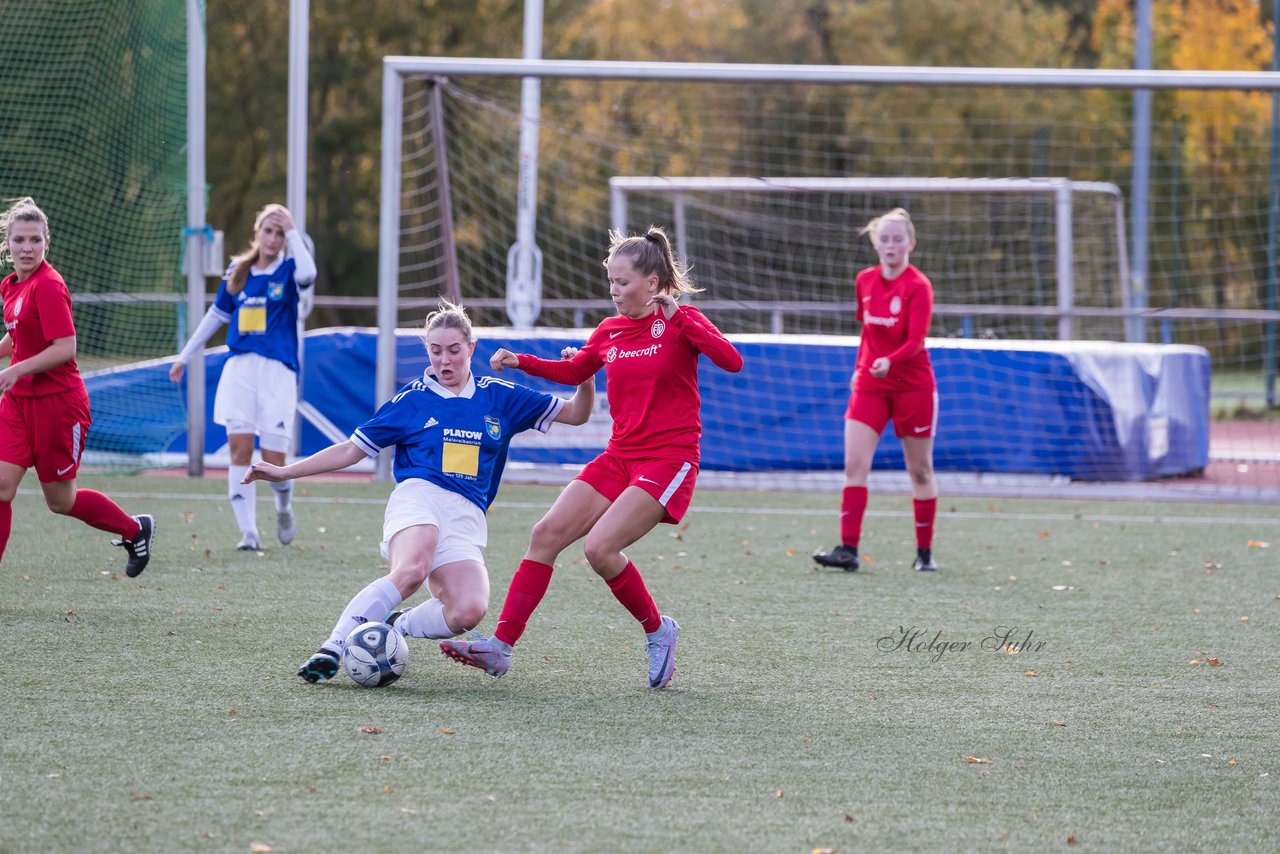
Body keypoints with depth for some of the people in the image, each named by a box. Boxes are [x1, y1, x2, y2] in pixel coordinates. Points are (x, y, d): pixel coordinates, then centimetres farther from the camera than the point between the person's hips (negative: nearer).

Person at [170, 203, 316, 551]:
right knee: (239, 446, -10)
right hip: (239, 366, 3)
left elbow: (307, 274, -24)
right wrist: (184, 356, 28)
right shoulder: (238, 271, 13)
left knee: (273, 458, -7)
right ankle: (248, 532, -7)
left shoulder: (287, 271, 2)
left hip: (277, 370, -3)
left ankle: (284, 506, 27)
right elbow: (216, 315, 24)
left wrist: (292, 231, -19)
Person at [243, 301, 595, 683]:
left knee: (469, 611, -27)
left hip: (467, 517, 2)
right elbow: (350, 450, 16)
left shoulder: (500, 397, 16)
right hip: (419, 497, -2)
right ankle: (334, 647, -38)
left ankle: (392, 627, -3)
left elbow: (576, 414, 20)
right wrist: (284, 472, 11)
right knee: (412, 569, -39)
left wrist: (585, 377, -2)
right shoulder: (412, 400, 12)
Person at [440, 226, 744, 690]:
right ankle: (501, 645, -6)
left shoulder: (681, 322, -6)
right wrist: (522, 362, 15)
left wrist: (680, 320, -23)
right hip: (619, 456, 7)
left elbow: (732, 361, -21)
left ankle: (657, 631, 1)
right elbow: (574, 371, 29)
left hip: (669, 460, -7)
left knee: (600, 547, -22)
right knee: (547, 533, -6)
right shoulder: (610, 331, 11)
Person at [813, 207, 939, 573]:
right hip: (869, 384, 4)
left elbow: (915, 341, -23)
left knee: (920, 471, 5)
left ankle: (924, 553, 16)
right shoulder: (865, 281, 5)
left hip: (913, 385, -4)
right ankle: (848, 549, -14)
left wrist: (890, 361, -39)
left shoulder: (918, 286, -13)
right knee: (854, 464, -10)